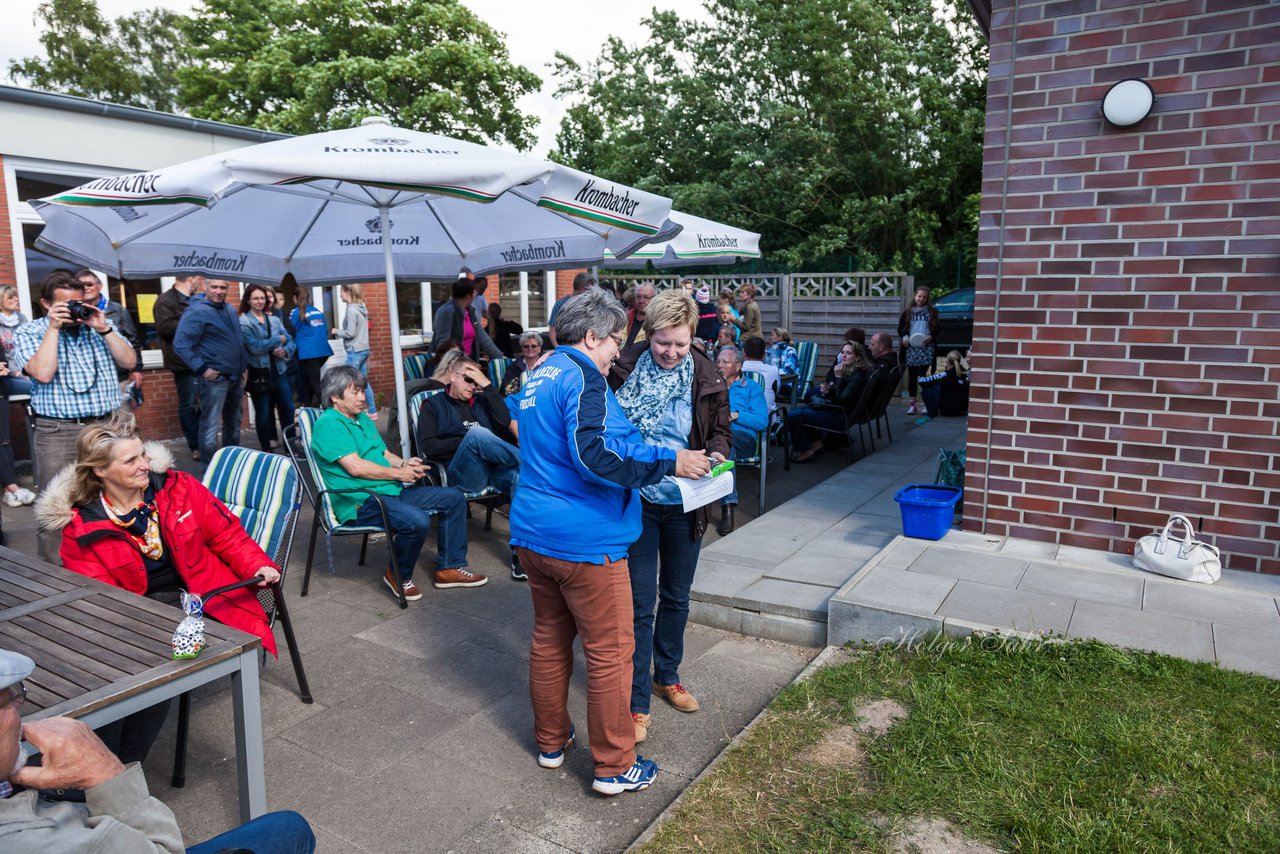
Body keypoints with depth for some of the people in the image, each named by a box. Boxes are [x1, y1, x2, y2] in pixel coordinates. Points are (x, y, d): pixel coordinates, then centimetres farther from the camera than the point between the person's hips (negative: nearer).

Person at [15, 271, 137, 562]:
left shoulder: (100, 325, 12)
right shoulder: (29, 333, 3)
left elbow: (129, 362, 2)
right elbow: (43, 373, -14)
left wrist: (103, 328, -7)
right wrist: (54, 328, -11)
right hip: (58, 432, -3)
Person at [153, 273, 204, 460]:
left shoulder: (196, 300, 18)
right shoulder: (166, 300, -7)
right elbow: (164, 327, -20)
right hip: (184, 361, -7)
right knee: (188, 405, -1)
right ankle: (195, 446, 4)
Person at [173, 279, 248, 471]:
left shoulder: (230, 310, 12)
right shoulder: (197, 311, -13)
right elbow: (181, 345, -19)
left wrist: (244, 366, 16)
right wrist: (202, 369, -21)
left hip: (235, 376, 9)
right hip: (214, 378, -8)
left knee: (234, 423, 18)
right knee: (210, 426, -6)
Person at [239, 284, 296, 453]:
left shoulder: (274, 320, 10)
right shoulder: (243, 322, -6)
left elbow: (291, 342, 9)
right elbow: (254, 346, -18)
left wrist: (285, 351, -13)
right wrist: (278, 340, -10)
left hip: (279, 370, 4)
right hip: (259, 373, -4)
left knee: (287, 408, 5)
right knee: (263, 412, 5)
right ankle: (266, 449, 17)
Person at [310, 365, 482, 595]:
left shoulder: (363, 418, 21)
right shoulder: (328, 424, -10)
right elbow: (355, 467, -19)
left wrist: (405, 463, 0)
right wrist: (399, 473, -11)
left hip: (392, 491, 10)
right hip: (361, 502, -10)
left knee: (453, 498, 3)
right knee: (417, 520, -34)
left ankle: (449, 568, 8)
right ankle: (398, 576, -6)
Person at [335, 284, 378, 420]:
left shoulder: (351, 310, -15)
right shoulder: (361, 308, 11)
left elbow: (350, 333, -16)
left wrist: (336, 331, -2)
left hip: (355, 351, -9)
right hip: (364, 349, 9)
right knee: (364, 382, 12)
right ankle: (372, 412, 16)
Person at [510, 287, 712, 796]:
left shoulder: (538, 376, 14)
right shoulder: (582, 378, -16)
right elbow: (594, 454, -29)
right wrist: (670, 463, -23)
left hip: (533, 533, 10)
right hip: (584, 541, -9)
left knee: (549, 639, 20)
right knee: (610, 652, 4)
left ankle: (551, 741, 36)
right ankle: (613, 767, 16)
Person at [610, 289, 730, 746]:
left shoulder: (707, 377, -5)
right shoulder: (623, 371, -12)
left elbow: (720, 431, 7)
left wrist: (716, 454, -15)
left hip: (685, 505, 3)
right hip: (637, 503, -3)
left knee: (676, 598, 20)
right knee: (639, 605, 2)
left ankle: (668, 676, 42)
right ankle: (636, 703, 17)